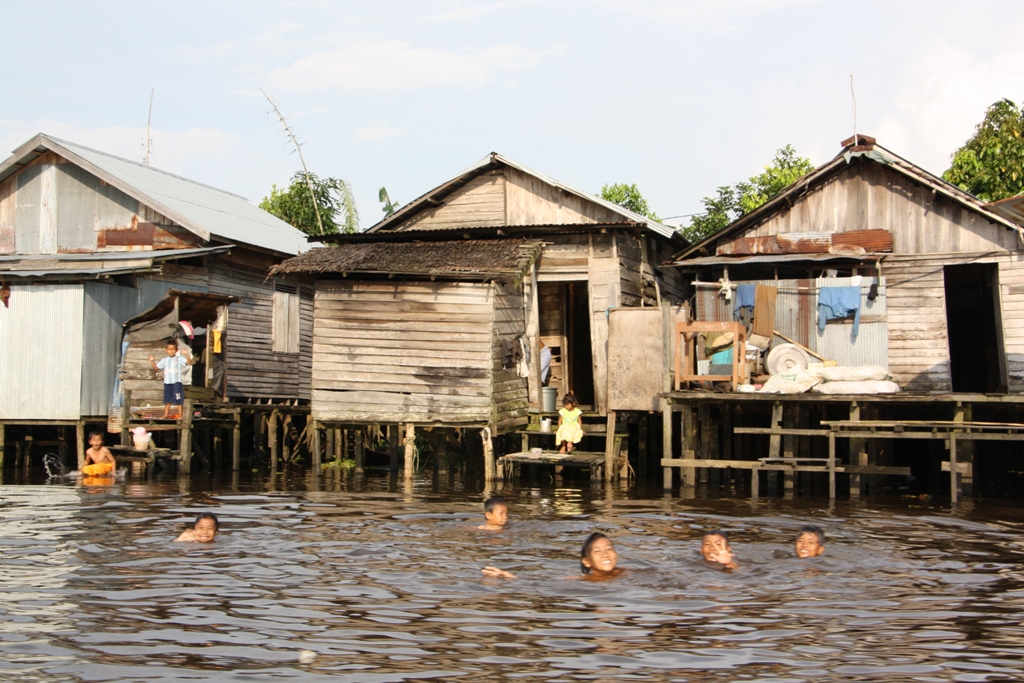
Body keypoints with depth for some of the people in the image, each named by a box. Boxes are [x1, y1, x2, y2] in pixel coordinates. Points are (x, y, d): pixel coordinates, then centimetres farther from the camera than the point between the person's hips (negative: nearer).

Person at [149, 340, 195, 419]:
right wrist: (152, 361, 0)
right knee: (167, 400, 11)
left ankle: (180, 414, 7)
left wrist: (187, 354, -27)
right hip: (167, 382, 4)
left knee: (178, 399, 0)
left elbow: (189, 362, -14)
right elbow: (156, 368, 14)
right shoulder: (164, 360, 10)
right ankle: (166, 414, 19)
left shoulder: (179, 359, -3)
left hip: (176, 382, -4)